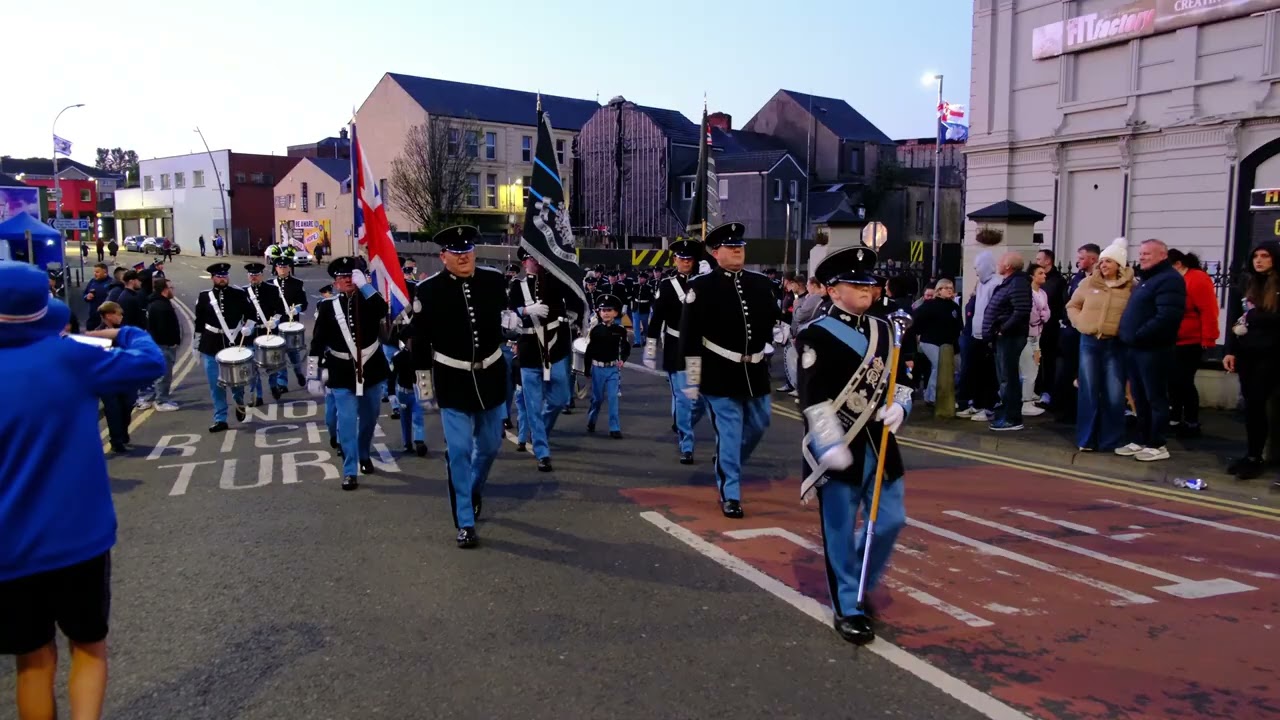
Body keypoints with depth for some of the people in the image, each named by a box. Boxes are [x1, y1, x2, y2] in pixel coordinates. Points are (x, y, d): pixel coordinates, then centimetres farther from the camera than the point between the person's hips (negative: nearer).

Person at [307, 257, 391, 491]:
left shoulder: (368, 300, -1)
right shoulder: (328, 307, -5)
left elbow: (383, 311, -25)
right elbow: (317, 344, -3)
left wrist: (364, 285, -28)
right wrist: (313, 376, -5)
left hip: (371, 370, 2)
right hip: (342, 374, -2)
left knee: (369, 418, 16)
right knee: (347, 422, -5)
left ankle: (365, 455, 39)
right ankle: (349, 472, 2)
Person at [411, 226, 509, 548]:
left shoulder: (494, 280, -4)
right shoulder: (428, 290, -11)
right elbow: (420, 339, -3)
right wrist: (423, 378, 0)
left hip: (491, 376, 3)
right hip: (453, 382, -3)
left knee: (490, 445, 16)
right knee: (459, 451, -4)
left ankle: (474, 491, 46)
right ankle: (465, 523, 7)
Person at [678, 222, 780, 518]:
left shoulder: (761, 283, 6)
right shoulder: (701, 287, -8)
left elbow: (774, 320, 18)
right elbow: (690, 338, -9)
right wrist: (693, 379, -10)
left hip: (754, 371, 6)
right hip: (720, 374, -5)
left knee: (758, 425, 17)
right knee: (729, 432, -1)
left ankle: (725, 465, 42)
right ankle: (730, 494, 10)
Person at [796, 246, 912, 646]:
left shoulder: (885, 329, 10)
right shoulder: (816, 334, -10)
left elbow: (902, 379, 17)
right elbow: (813, 397, -16)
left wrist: (898, 406, -5)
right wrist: (831, 445, -23)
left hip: (880, 445, 7)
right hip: (838, 448, -6)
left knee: (890, 520, 10)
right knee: (840, 530, 2)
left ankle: (860, 587, 33)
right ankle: (848, 608, 16)